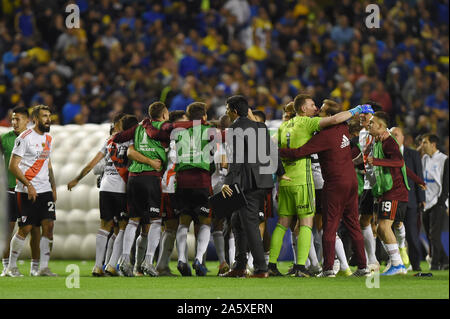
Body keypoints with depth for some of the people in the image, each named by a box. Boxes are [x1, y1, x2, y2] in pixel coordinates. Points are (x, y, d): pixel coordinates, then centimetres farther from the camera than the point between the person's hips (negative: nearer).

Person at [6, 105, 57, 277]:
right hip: (27, 192, -7)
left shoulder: (47, 138, 14)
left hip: (45, 191, 7)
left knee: (48, 226, -2)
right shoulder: (25, 138, -10)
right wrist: (29, 185, -19)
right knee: (25, 229, -5)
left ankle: (43, 267, 2)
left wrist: (53, 187, 16)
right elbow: (13, 166, -13)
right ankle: (11, 266, 8)